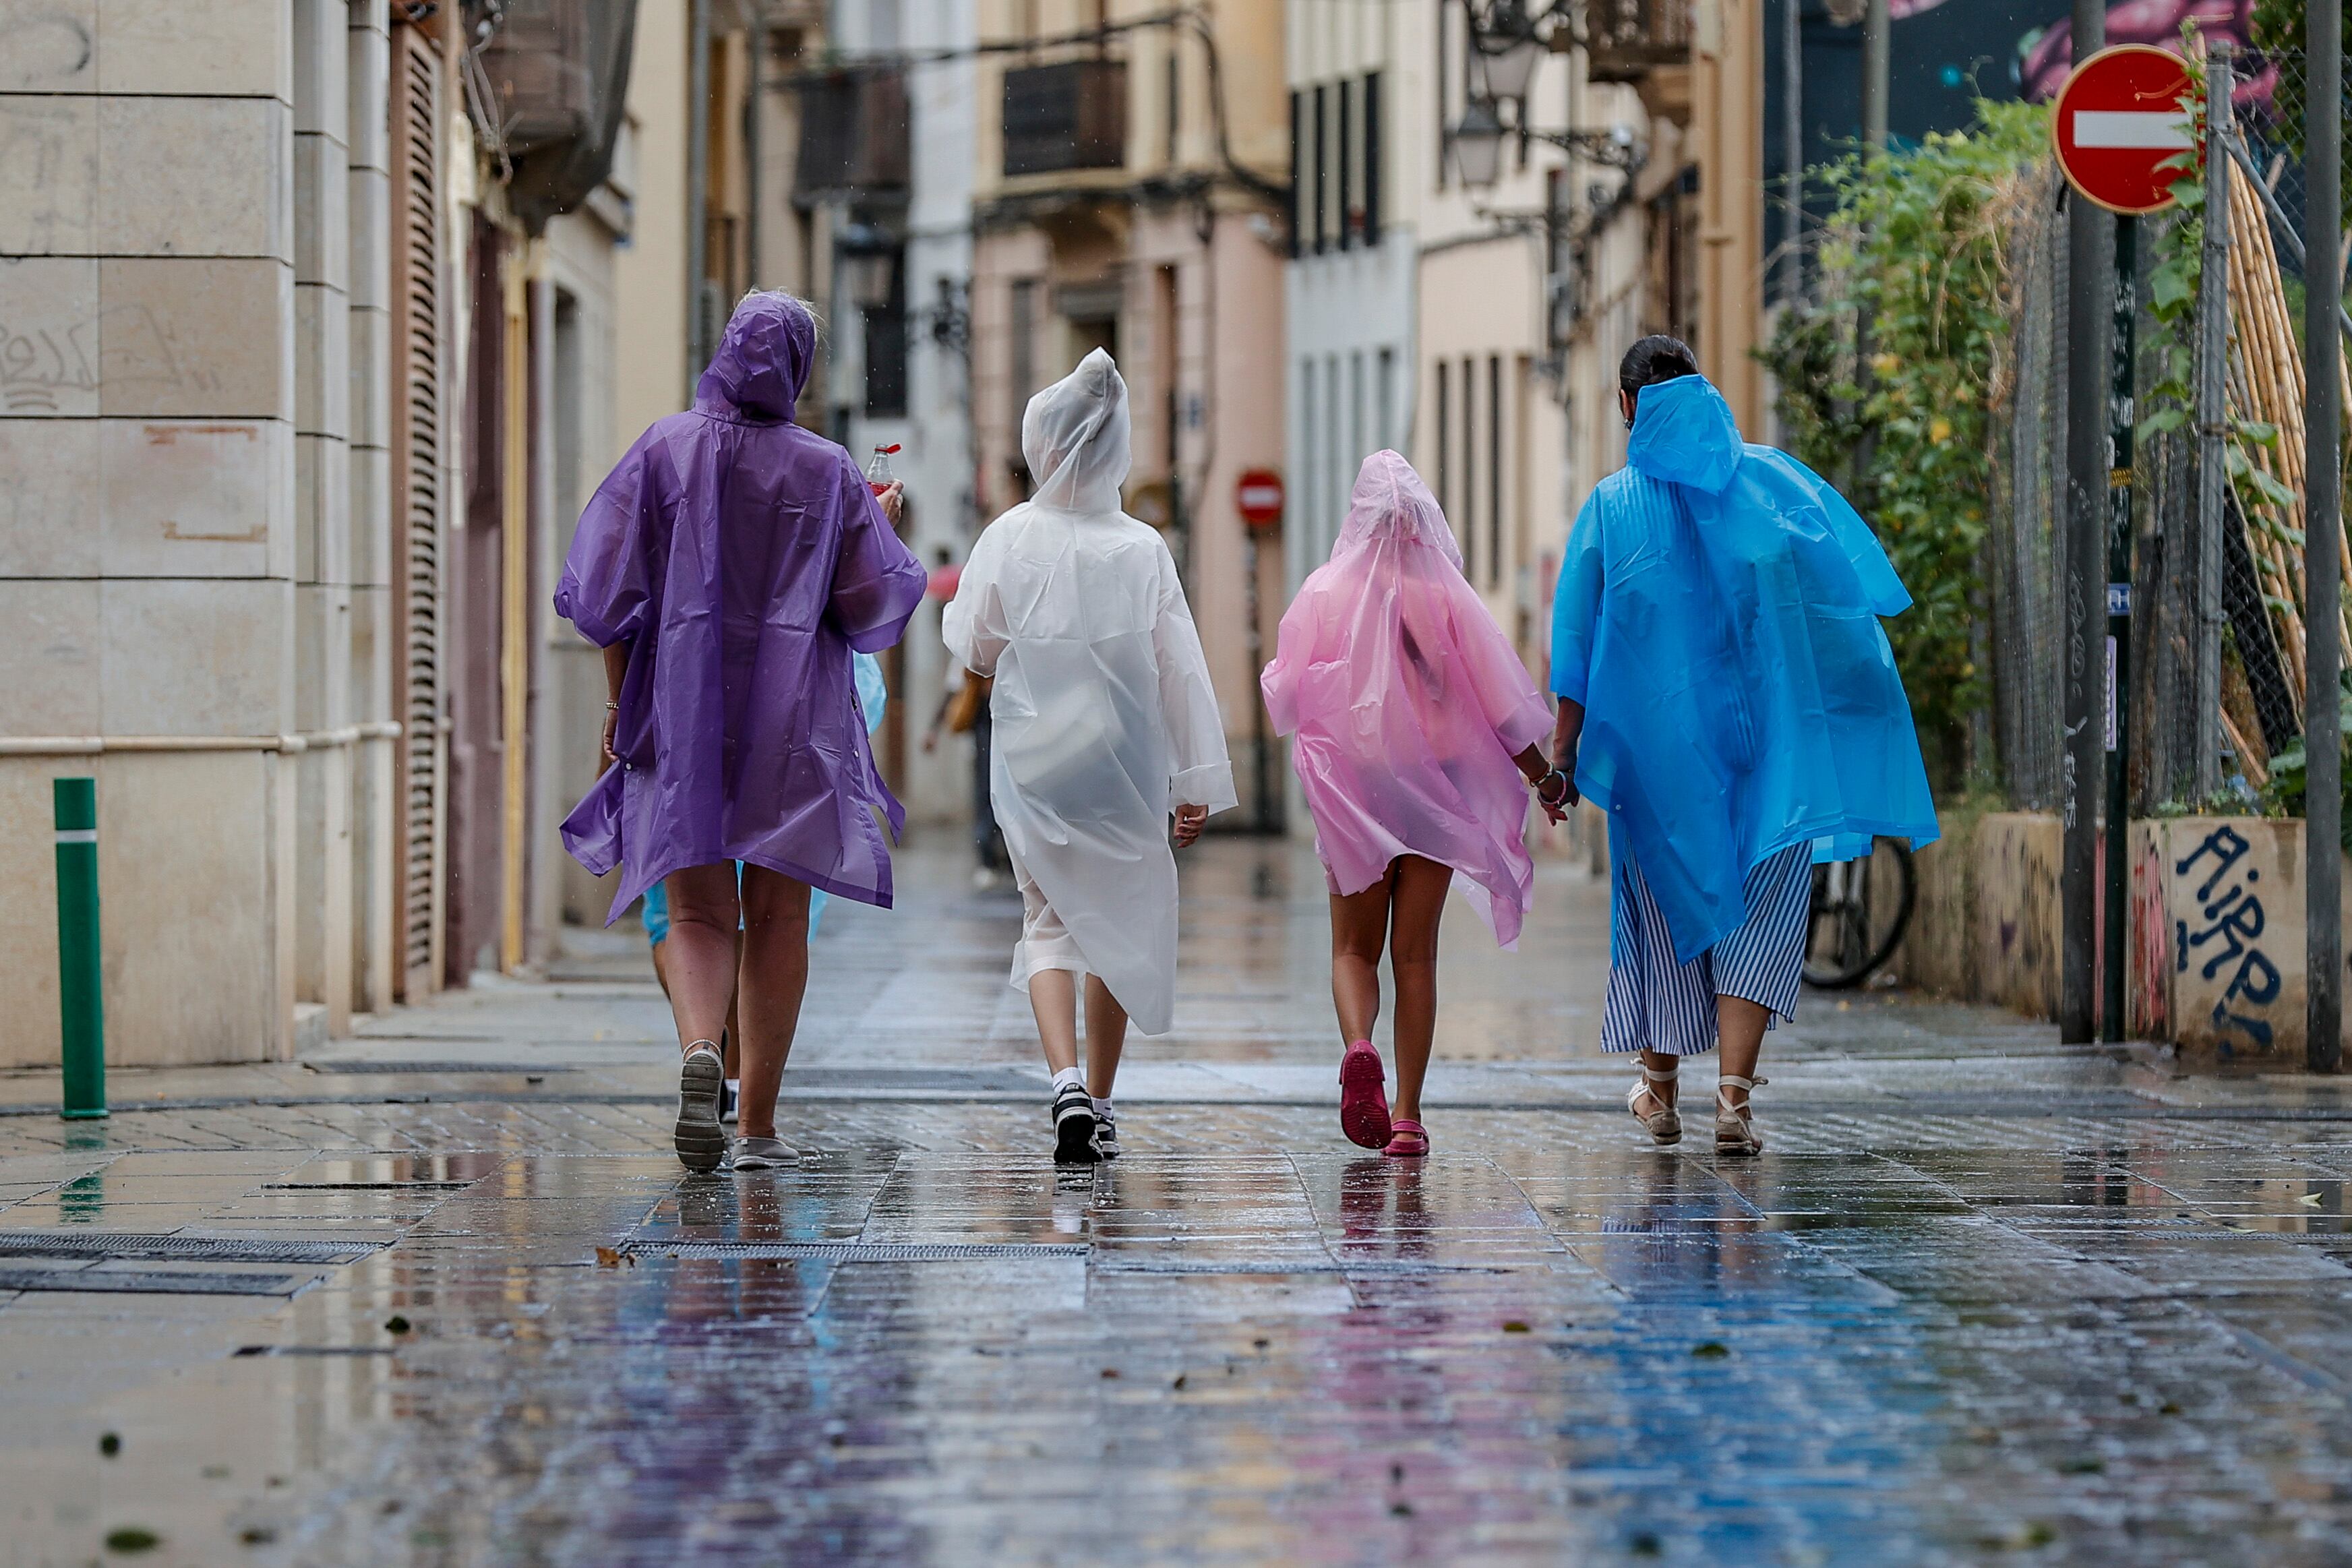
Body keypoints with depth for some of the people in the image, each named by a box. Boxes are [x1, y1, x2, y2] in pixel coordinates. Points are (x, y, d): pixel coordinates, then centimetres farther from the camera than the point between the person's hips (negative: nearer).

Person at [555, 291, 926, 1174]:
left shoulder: (664, 452, -1)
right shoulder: (827, 472, -1)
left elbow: (609, 590, -3)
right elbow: (874, 607, -1)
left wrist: (620, 702, 10)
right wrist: (884, 529, 18)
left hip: (681, 709, 0)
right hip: (794, 722, 0)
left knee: (697, 912, 4)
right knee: (777, 919, 8)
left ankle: (699, 1052, -26)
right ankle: (758, 1126, 6)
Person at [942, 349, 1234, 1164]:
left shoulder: (1010, 539, -8)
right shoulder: (1144, 549, -5)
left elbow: (974, 649, 2)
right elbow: (1181, 669, -3)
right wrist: (1196, 780, 2)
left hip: (1034, 755, -1)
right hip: (1126, 759, 1)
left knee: (1051, 921, 6)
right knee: (1119, 925, 14)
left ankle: (1068, 1080, -17)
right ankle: (1100, 1106, 19)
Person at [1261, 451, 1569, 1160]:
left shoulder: (1326, 593, -6)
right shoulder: (1446, 596, -7)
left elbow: (1286, 694, -2)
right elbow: (1498, 702, -5)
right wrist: (1544, 777, 8)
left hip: (1352, 786, 0)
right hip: (1435, 786, 0)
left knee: (1354, 947, 11)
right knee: (1416, 953, 6)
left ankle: (1357, 1045, -20)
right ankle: (1407, 1115, 2)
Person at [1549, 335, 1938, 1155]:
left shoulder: (1613, 505, 1)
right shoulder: (1774, 480, 5)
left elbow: (1578, 638, -2)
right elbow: (1858, 580, 3)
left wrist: (1564, 746, 0)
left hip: (1654, 731, 0)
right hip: (1767, 730, 0)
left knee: (1668, 898, 16)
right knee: (1758, 912, 1)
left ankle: (1660, 1087, 27)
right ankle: (1734, 1093, -14)